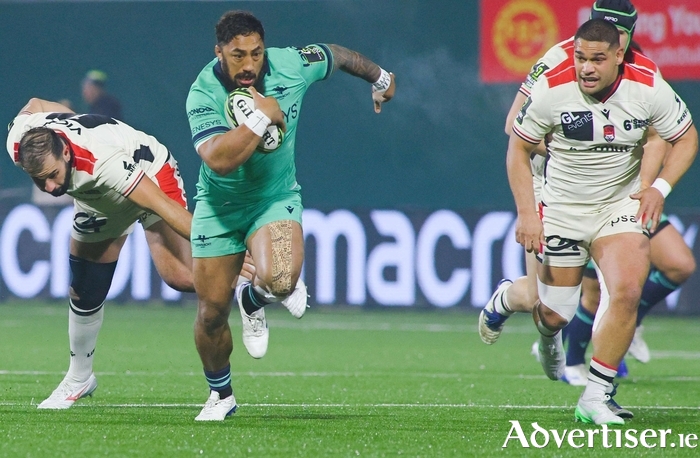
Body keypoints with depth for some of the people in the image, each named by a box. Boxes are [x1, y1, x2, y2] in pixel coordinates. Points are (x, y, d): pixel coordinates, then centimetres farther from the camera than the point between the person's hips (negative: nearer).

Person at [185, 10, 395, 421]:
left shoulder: (292, 66, -17)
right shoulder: (204, 94, -25)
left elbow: (338, 55, 6)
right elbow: (219, 159, -39)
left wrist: (380, 78, 24)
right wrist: (263, 117, -37)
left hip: (276, 198, 1)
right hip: (219, 203, 0)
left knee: (280, 280, -30)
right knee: (212, 313, 4)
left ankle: (253, 302, 10)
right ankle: (220, 395, 32)